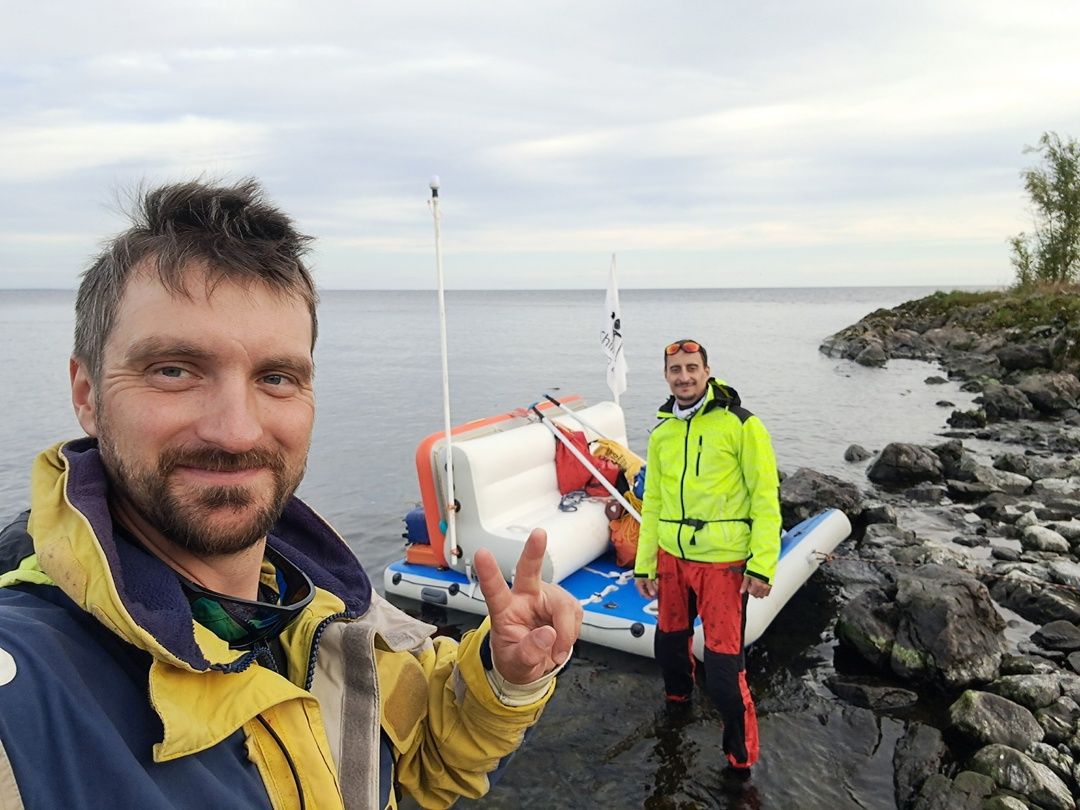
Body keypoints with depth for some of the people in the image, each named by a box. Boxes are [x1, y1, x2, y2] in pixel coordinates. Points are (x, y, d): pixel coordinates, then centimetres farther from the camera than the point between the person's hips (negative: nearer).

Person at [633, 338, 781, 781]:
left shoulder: (740, 424, -9)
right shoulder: (661, 433, 8)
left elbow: (765, 497, -10)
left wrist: (762, 565, -14)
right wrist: (644, 564, 12)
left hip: (723, 562, -5)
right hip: (672, 559, 6)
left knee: (723, 666, -3)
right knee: (669, 643, 21)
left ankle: (741, 757, 20)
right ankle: (677, 700, 51)